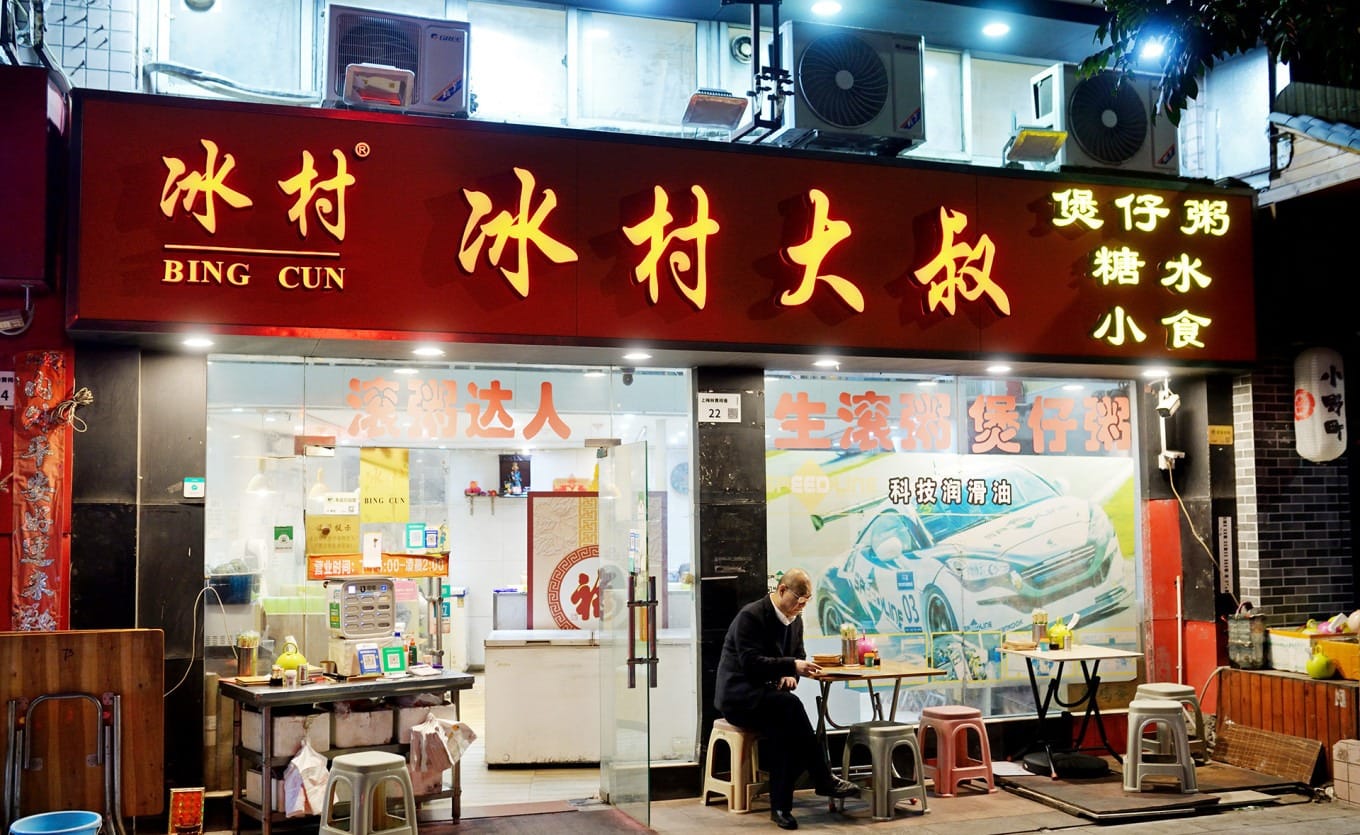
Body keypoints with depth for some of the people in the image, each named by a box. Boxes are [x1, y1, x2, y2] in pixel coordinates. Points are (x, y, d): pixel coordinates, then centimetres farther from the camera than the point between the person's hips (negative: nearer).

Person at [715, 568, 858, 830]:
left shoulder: (795, 619, 10)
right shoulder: (750, 616, -15)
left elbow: (798, 656, 18)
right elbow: (751, 663, -23)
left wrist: (791, 676, -6)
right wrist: (792, 666, -30)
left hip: (767, 696, 7)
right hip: (738, 697, -7)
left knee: (783, 732, -29)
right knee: (789, 704, -34)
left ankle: (780, 806, -25)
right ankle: (823, 779, -29)